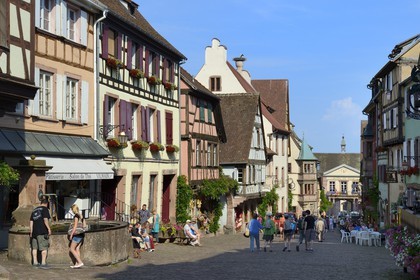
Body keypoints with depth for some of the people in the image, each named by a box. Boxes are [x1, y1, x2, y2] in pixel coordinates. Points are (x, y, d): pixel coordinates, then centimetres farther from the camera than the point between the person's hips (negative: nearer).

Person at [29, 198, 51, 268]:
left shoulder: (34, 210, 19)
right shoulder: (45, 209, -1)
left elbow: (31, 221, 17)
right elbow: (45, 219, -14)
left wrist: (31, 232, 20)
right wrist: (49, 228, -11)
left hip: (34, 231, 7)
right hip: (42, 231, -7)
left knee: (35, 247, 14)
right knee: (44, 248, -5)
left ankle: (35, 262, 20)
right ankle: (43, 263, -10)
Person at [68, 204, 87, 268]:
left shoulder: (76, 216, -11)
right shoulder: (81, 216, 13)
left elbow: (75, 226, -16)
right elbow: (84, 226, 15)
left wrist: (71, 234, -11)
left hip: (77, 234, -8)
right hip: (82, 234, 8)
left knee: (72, 249, -2)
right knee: (77, 249, 10)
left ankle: (80, 262, -10)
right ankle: (77, 264, 8)